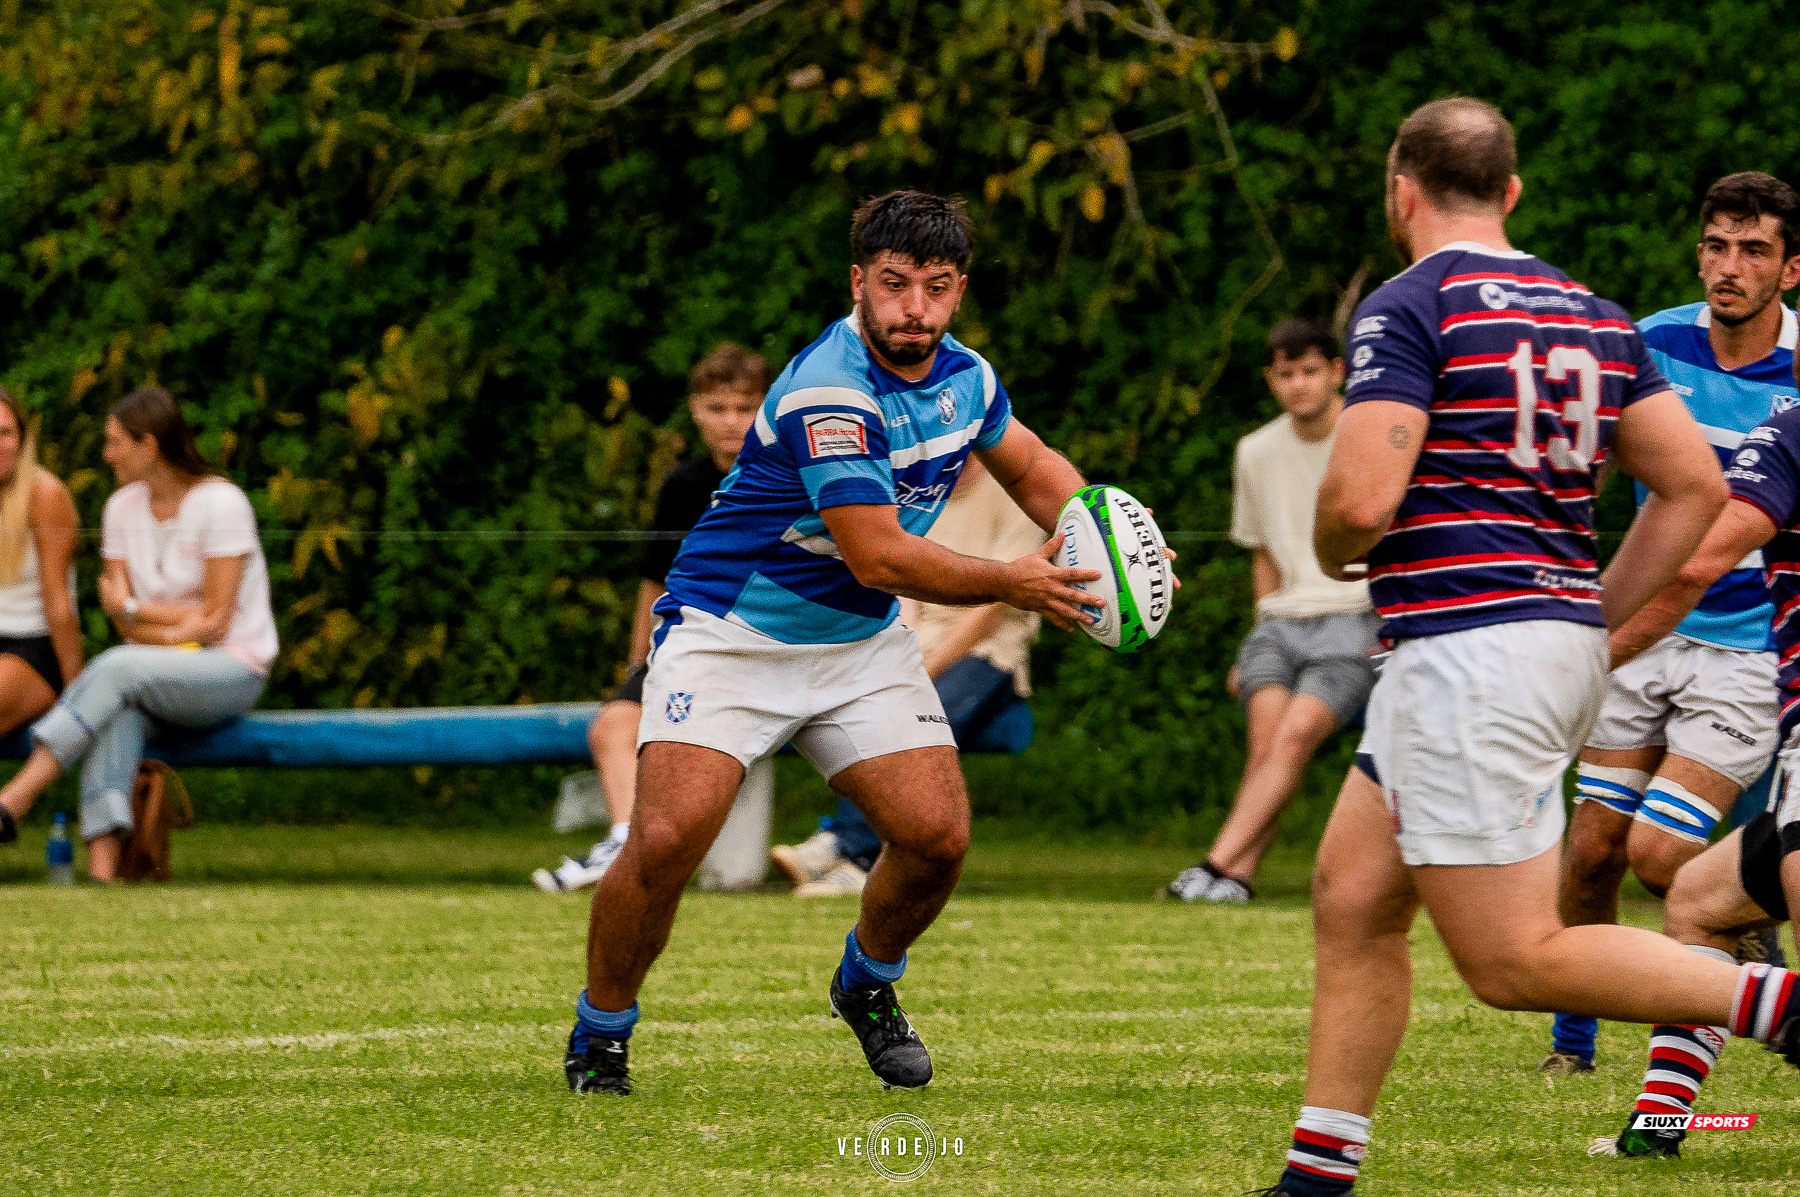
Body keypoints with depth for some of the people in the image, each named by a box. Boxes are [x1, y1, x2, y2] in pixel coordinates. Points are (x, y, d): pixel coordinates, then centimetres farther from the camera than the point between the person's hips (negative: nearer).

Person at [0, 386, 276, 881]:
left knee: (117, 668, -33)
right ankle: (102, 870, -47)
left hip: (233, 669, -4)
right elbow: (122, 617, 5)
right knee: (115, 713, -33)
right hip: (158, 670, 4)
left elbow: (215, 621, -12)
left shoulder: (220, 503, -10)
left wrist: (133, 608, -7)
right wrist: (181, 621, -13)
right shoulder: (122, 507, 9)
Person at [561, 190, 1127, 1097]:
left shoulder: (964, 375, -2)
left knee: (937, 835, -8)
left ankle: (866, 986, 23)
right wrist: (1011, 585, -20)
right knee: (668, 837, -21)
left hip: (862, 642, 7)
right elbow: (879, 555, -29)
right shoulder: (827, 392, -28)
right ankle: (600, 1033, 3)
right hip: (729, 635, -6)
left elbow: (1034, 469, 17)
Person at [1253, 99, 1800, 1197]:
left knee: (1515, 960, -6)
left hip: (1468, 645, -9)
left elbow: (1362, 500, -19)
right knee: (1353, 901, 14)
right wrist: (1596, 621, 18)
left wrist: (1332, 551, 5)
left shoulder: (1409, 308, -10)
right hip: (1564, 636, 9)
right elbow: (1696, 486, 11)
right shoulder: (1591, 315, 13)